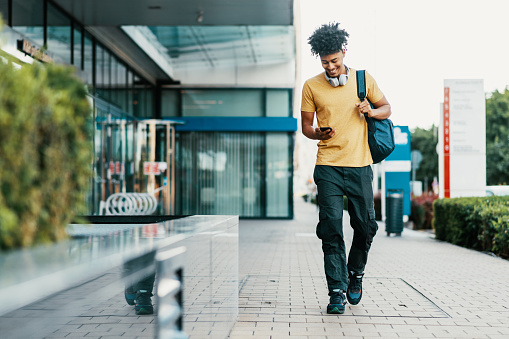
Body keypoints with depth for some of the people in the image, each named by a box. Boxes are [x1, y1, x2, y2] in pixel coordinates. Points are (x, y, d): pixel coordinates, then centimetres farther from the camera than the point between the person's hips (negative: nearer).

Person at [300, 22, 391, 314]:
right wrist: (319, 133, -14)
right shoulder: (312, 86, 5)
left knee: (366, 226, 2)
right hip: (328, 167, -1)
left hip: (360, 165, 1)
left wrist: (371, 111, -7)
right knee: (332, 230, -6)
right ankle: (337, 291, 0)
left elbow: (387, 108, 16)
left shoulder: (363, 79, 7)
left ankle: (355, 273, 29)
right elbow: (305, 126, 9)